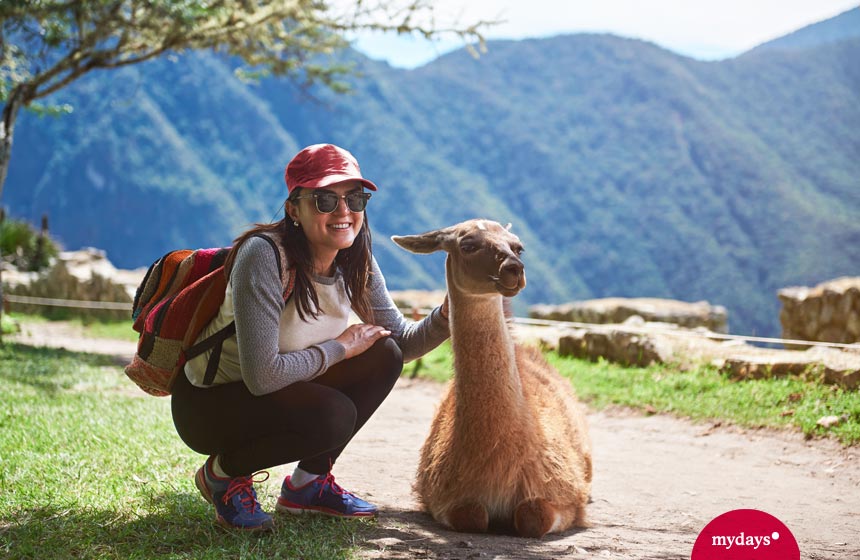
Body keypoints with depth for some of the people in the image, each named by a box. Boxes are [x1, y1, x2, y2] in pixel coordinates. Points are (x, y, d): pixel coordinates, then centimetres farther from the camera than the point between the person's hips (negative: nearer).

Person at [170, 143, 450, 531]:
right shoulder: (264, 256, -29)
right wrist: (339, 347, -20)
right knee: (333, 415, -30)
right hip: (208, 404, -8)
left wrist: (446, 315, -20)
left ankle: (307, 484, 7)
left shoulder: (355, 262, -5)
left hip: (279, 394, 8)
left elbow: (401, 341, 0)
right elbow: (262, 375, -32)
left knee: (383, 356, -7)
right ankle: (223, 472, -1)